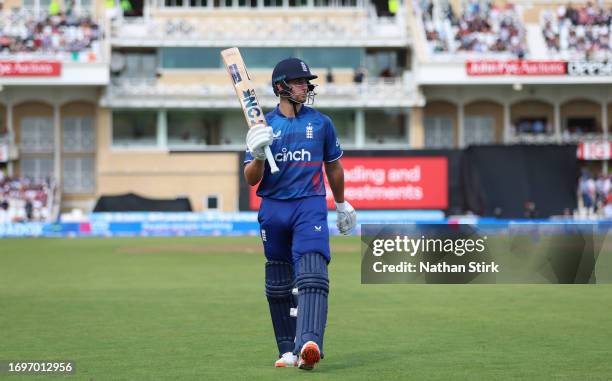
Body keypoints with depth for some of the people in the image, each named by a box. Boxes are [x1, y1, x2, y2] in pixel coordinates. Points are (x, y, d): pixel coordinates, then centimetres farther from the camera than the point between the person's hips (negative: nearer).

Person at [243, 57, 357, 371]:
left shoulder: (321, 122, 8)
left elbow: (333, 166, 21)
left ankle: (309, 343, -35)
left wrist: (342, 205, 27)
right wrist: (258, 155, -19)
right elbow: (251, 180, 1)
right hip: (273, 209, 2)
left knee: (312, 274, -21)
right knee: (278, 286, 7)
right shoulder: (264, 126, 6)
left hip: (310, 206, -2)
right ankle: (288, 349, 18)